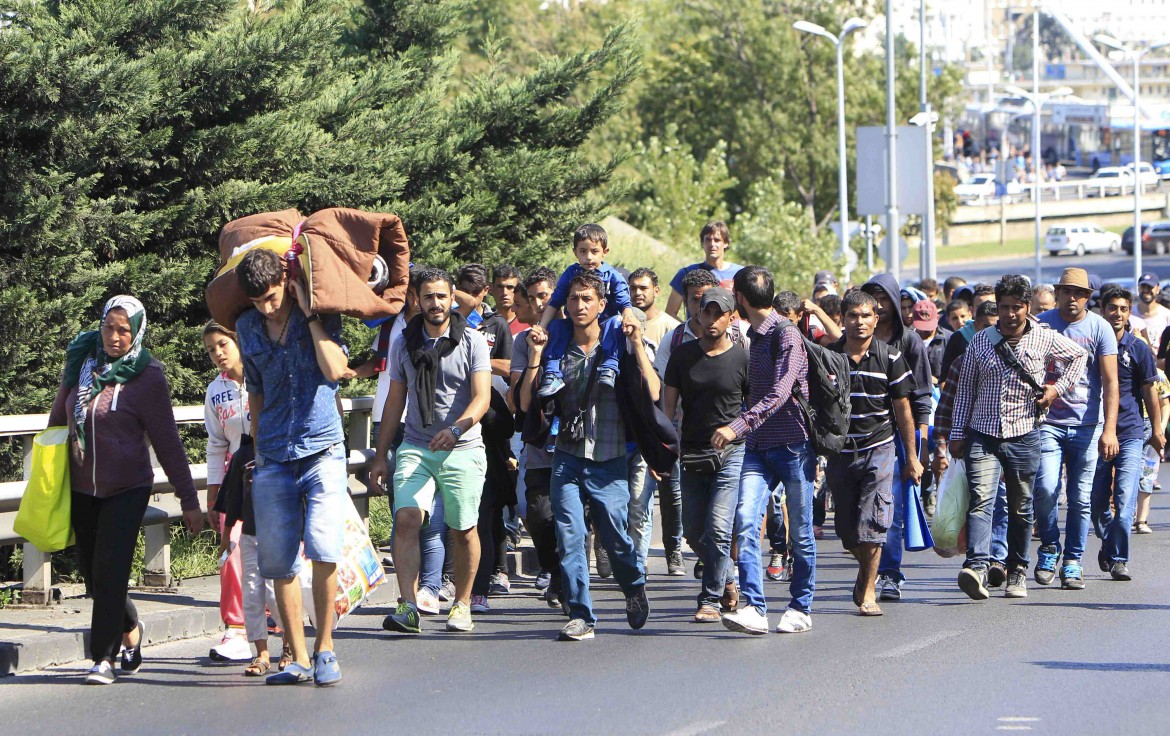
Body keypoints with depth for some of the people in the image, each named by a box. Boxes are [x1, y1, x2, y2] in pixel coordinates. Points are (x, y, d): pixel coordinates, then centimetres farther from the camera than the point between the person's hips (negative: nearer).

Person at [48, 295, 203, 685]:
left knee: (110, 571, -12)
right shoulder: (80, 362, 3)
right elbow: (58, 418, 15)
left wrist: (189, 499, -4)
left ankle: (104, 658, -6)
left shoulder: (147, 376, -9)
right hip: (81, 489, 4)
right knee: (91, 570, 8)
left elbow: (167, 441, -6)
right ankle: (131, 630, 34)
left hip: (127, 488, -4)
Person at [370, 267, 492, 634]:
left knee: (463, 530, 2)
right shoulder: (404, 343, 10)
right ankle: (409, 606, -21)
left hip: (462, 450, -2)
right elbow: (395, 401, 16)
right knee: (407, 518, -17)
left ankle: (462, 604, 20)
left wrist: (455, 429, -29)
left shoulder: (472, 342, -1)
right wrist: (380, 456, 14)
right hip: (415, 448, 2)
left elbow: (481, 397, -10)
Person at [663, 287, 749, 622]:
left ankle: (711, 599, -3)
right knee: (693, 531, 7)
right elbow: (669, 405, 9)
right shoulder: (683, 355, 6)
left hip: (731, 454, -4)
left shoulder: (742, 358, -1)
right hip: (692, 454, 4)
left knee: (718, 528, -13)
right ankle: (727, 580, 30)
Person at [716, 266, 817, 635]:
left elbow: (779, 394, -21)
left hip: (793, 444, -7)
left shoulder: (785, 334, -11)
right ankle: (753, 608, -17)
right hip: (759, 446, 7)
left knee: (800, 532, 4)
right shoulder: (753, 336, 15)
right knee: (745, 519, -12)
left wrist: (738, 426, -29)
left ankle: (801, 608, 17)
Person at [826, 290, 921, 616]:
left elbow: (902, 408, 5)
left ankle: (868, 591, -6)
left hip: (878, 447, -2)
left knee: (872, 522, -13)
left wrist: (911, 456, 5)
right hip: (839, 451, 2)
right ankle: (866, 570, 35)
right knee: (846, 528, 8)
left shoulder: (890, 358, -1)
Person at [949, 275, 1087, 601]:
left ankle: (1017, 572, 19)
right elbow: (965, 389, 10)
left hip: (1024, 436, 0)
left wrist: (1058, 388, 8)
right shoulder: (980, 341, 4)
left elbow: (1079, 355, 21)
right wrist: (957, 433, 7)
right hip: (983, 436, 0)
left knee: (1020, 508, 8)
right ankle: (977, 567, -30)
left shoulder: (1046, 339, 3)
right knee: (980, 500, -17)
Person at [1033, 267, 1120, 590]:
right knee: (1046, 487, -15)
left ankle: (1072, 563, 13)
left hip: (1087, 426, 0)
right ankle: (1049, 549, 8)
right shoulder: (1040, 324, 2)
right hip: (1048, 422, 0)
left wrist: (1109, 430, -12)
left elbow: (1110, 382, -2)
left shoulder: (1099, 328, 1)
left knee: (1080, 498, 1)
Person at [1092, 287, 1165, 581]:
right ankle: (1108, 544, 31)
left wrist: (1157, 430, 6)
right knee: (1097, 500, 6)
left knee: (1124, 498, -12)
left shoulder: (1138, 348, 2)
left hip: (1130, 433, -2)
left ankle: (1117, 559, -7)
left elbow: (1150, 391, 7)